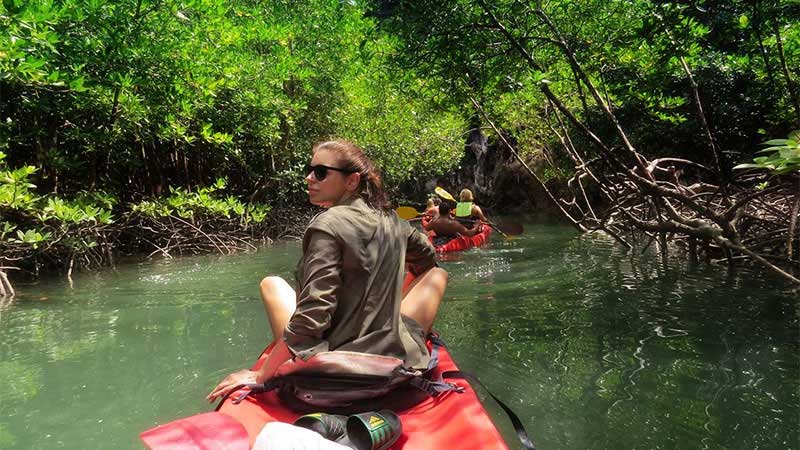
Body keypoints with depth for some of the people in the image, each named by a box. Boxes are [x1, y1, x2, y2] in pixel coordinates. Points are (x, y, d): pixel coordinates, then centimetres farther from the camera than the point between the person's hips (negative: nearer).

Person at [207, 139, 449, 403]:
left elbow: (311, 316, -22)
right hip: (397, 357, 5)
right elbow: (428, 258, 23)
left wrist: (259, 377, -14)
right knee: (436, 274, 25)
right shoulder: (391, 219, 3)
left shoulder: (329, 225, -16)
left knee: (271, 283, 17)